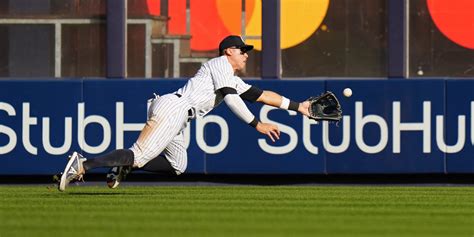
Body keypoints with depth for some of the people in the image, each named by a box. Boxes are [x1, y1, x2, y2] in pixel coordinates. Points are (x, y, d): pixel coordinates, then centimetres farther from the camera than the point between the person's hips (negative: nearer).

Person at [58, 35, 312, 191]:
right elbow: (231, 100, -11)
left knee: (177, 167, 10)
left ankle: (123, 165, 4)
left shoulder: (235, 81, 28)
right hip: (172, 108, -10)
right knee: (139, 156, -21)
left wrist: (297, 106, 30)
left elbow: (261, 95, 31)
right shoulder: (221, 64, 0)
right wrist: (257, 124, -11)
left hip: (176, 119, 10)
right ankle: (84, 164, -27)